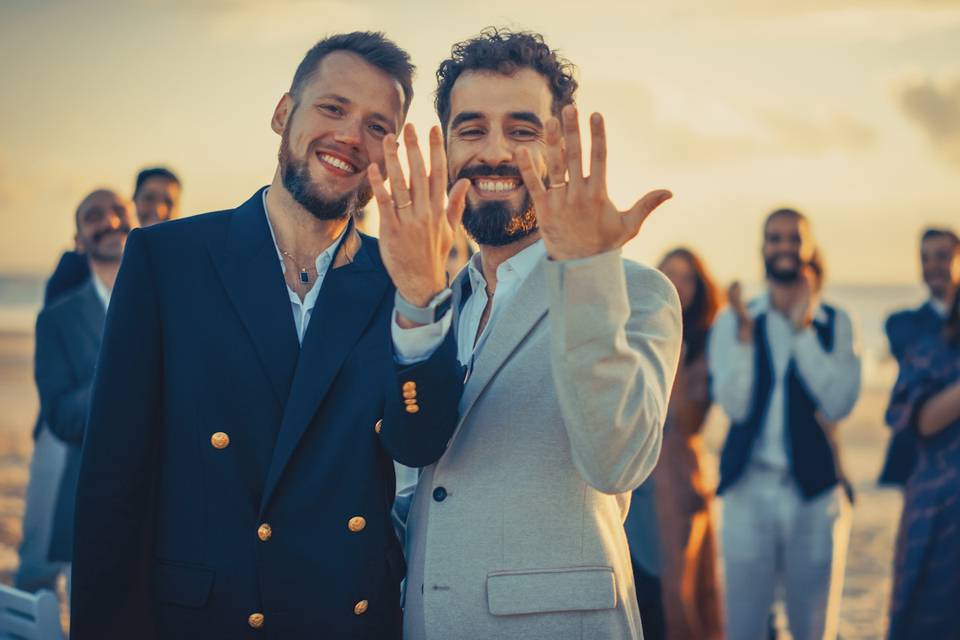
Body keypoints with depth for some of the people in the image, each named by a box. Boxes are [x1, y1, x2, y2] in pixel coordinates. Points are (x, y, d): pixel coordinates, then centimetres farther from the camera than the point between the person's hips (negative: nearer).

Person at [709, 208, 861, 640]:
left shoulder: (835, 324, 5)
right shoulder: (732, 321, 4)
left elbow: (839, 403, -8)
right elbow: (735, 405, -6)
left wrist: (802, 329, -12)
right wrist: (745, 331, -16)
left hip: (816, 491, 1)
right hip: (750, 490, 0)